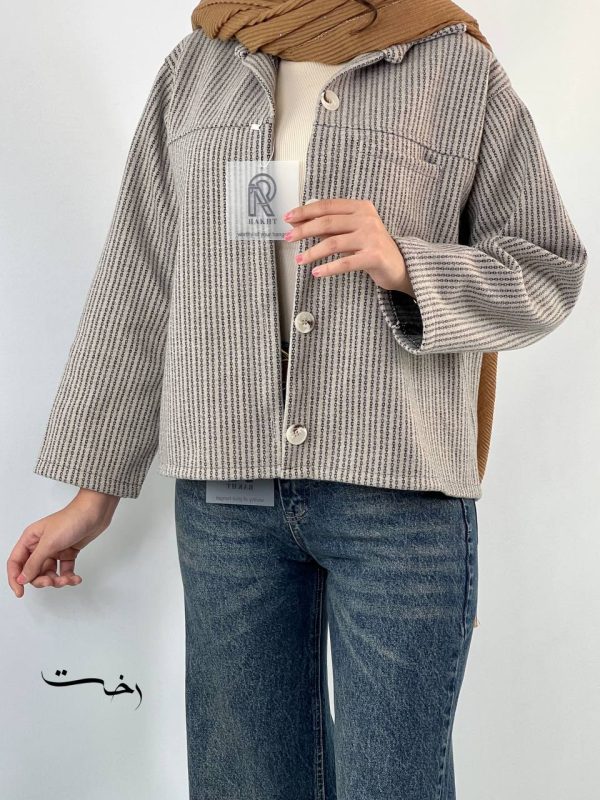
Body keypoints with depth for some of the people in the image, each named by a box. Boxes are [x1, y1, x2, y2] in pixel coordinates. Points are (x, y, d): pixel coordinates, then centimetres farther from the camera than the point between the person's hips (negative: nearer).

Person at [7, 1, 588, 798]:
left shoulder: (461, 68, 6)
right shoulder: (196, 67, 13)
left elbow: (547, 269, 6)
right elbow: (139, 286, 10)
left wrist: (405, 266, -14)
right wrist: (93, 490, 10)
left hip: (400, 492, -2)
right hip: (225, 488, 3)